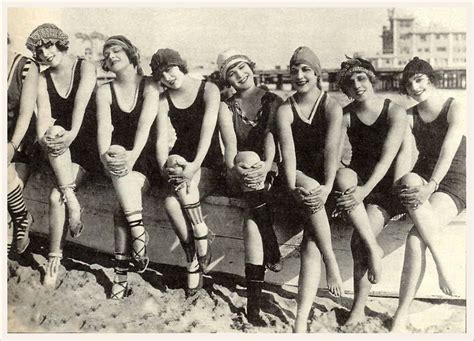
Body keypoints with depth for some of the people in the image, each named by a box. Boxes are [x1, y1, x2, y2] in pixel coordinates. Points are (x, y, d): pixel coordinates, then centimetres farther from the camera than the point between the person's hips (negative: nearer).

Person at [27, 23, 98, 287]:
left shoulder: (85, 67, -6)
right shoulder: (43, 79, 3)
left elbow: (81, 101, -23)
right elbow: (43, 115, -13)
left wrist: (72, 133, -37)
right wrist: (44, 137, -33)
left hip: (86, 140, -4)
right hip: (59, 148, 5)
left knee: (56, 196, -22)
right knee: (54, 132, -32)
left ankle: (55, 258, -11)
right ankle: (71, 199, -25)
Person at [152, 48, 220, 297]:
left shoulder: (208, 90, -6)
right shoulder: (164, 100, 6)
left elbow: (208, 128, -19)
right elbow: (162, 137, -7)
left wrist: (196, 164, -32)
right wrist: (165, 165, -26)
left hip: (208, 155, -3)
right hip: (181, 155, 4)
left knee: (175, 197, -30)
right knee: (171, 203, -26)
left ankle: (195, 264, -17)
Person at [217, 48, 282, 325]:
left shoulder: (274, 101, 6)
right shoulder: (227, 108, 10)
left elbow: (271, 134, -11)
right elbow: (230, 145, -5)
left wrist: (266, 164, -29)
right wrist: (235, 168, -25)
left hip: (270, 172, -2)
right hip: (239, 175, 2)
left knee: (252, 222, -24)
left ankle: (254, 301, -10)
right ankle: (273, 256, -24)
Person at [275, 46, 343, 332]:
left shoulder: (332, 107, -2)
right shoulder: (285, 110, 2)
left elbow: (331, 148, -16)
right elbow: (288, 150, -12)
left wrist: (327, 186, -29)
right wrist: (293, 186, -28)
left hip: (324, 177, -1)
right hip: (301, 178, 1)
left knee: (311, 245, -21)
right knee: (309, 190, -37)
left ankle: (302, 320, -23)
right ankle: (332, 262, -25)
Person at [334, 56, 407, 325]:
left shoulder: (395, 111, -8)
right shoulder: (345, 115, 0)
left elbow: (388, 157, -17)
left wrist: (365, 190, -30)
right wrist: (344, 184, -26)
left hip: (385, 187, -2)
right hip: (357, 181, 3)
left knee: (359, 241, -24)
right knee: (342, 175, -35)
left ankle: (359, 307, -7)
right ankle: (374, 248, -28)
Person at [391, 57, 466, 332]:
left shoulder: (456, 109, -5)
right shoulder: (409, 116, 9)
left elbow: (449, 150, -19)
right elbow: (404, 153, -5)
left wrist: (430, 186, -33)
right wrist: (406, 184, -24)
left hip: (452, 183, -3)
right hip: (422, 179, 4)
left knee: (416, 238, -28)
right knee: (409, 181, -37)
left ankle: (402, 315, -17)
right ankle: (443, 266, -29)